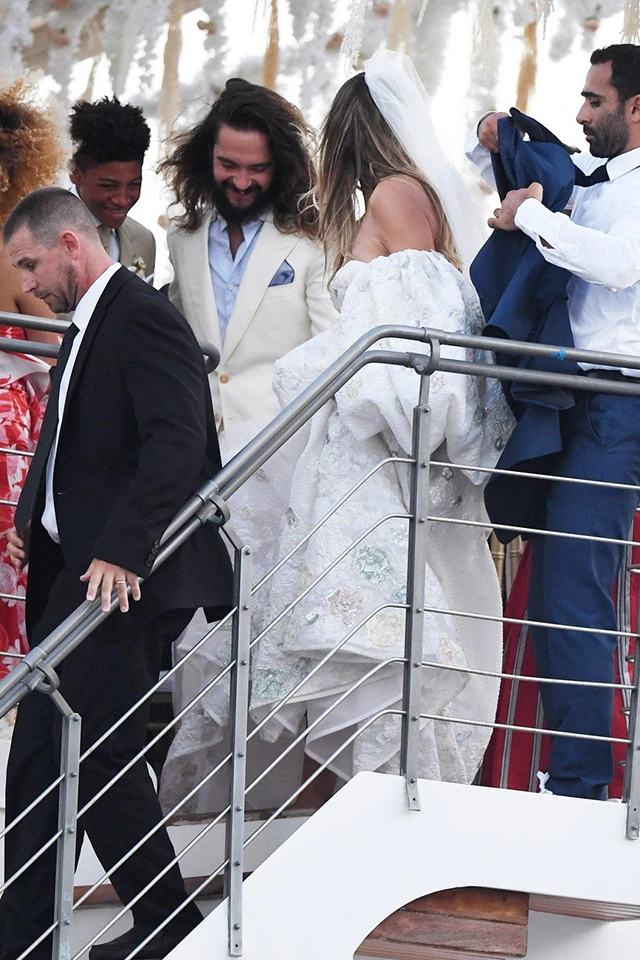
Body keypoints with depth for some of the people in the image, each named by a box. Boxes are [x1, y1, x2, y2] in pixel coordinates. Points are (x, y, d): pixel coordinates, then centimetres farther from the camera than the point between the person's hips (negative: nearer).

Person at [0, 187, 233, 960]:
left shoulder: (142, 319, -13)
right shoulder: (88, 327, 18)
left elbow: (176, 445, -24)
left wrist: (122, 551, -30)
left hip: (128, 579, -10)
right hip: (75, 573, 10)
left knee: (100, 756, -8)